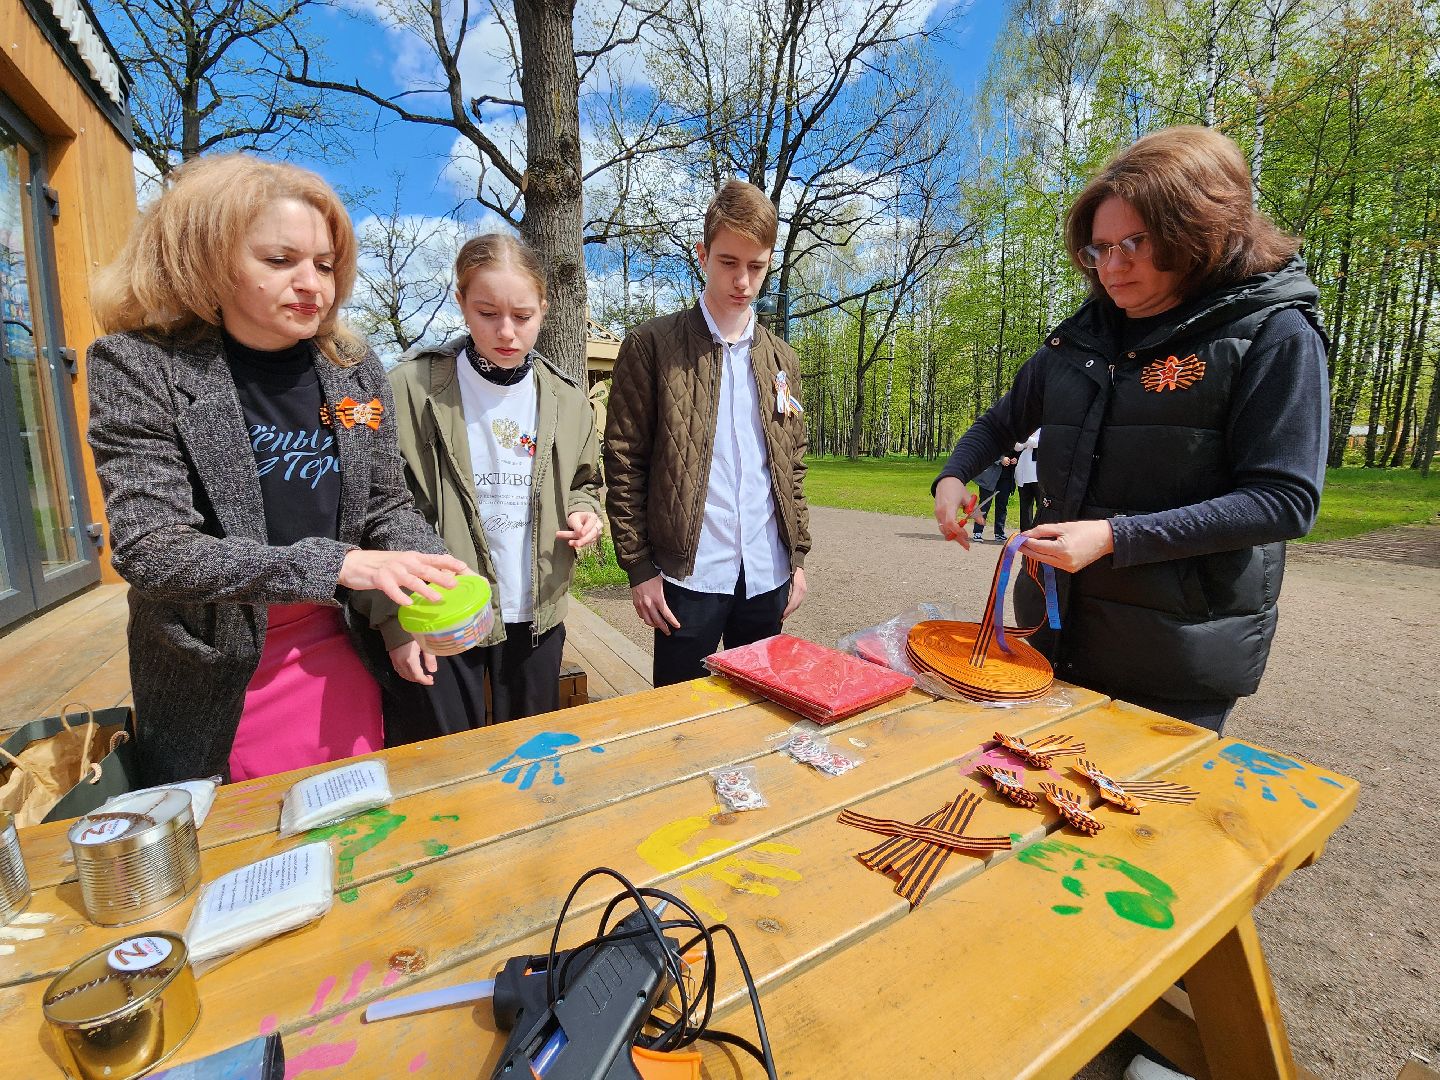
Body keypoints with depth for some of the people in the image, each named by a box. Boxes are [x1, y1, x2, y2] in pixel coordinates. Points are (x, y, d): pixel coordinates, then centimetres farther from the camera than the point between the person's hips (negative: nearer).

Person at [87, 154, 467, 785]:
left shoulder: (354, 370, -3)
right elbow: (150, 550, -20)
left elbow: (388, 508, 2)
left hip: (339, 657, 3)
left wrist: (433, 574, -18)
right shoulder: (139, 367, -12)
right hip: (214, 680, -2)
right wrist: (335, 563, -32)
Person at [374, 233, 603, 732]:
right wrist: (396, 621, -10)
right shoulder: (412, 389, -9)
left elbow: (584, 482, 16)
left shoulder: (565, 397, 1)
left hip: (537, 616, 3)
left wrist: (584, 511, -7)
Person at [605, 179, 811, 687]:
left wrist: (797, 556, 10)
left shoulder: (781, 359, 11)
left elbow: (792, 465, 14)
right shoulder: (651, 345, -4)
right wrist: (639, 567, -8)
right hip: (689, 574, -4)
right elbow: (624, 462, -5)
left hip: (768, 575, 5)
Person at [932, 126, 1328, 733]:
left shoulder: (1273, 334, -7)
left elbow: (1284, 500, -14)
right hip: (1056, 626, 5)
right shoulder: (1084, 336, 8)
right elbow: (1004, 421, 18)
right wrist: (953, 477, -2)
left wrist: (1114, 537, -23)